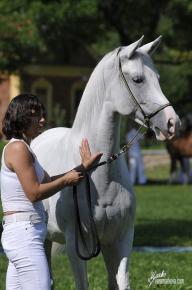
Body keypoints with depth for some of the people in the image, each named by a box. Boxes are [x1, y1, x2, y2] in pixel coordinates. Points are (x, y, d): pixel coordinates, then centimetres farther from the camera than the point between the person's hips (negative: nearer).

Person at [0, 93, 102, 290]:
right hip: (25, 233, -11)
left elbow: (47, 181, 20)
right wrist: (67, 180, -5)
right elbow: (34, 193, -18)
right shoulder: (18, 148, -13)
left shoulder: (21, 148, 19)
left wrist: (83, 167, 20)